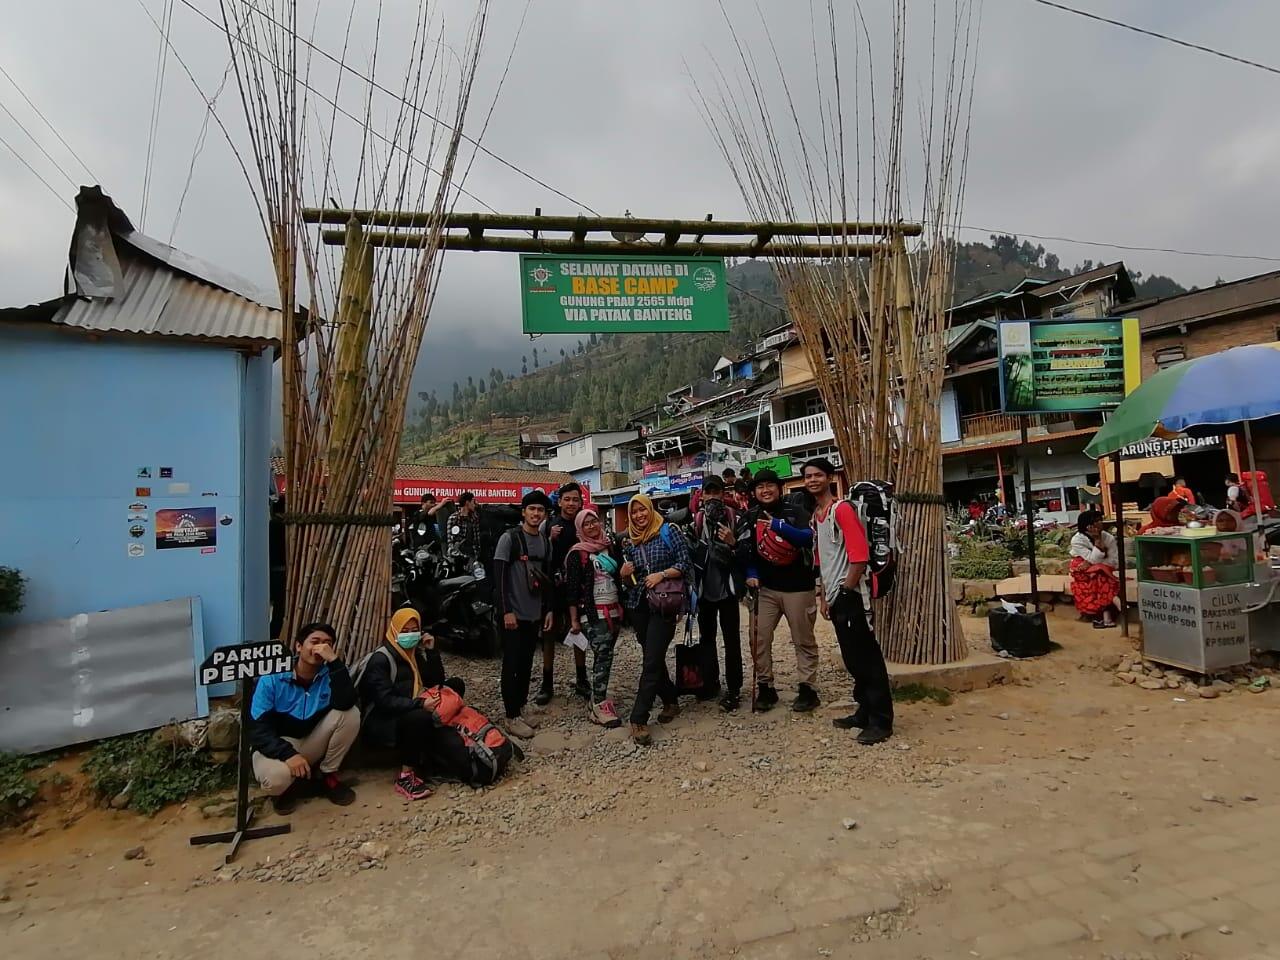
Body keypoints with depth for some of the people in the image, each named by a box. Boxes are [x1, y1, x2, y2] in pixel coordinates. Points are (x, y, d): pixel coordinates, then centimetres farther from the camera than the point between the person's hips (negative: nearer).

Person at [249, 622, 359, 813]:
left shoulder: (329, 675, -12)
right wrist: (288, 754, -33)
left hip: (312, 743, 3)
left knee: (351, 714, -23)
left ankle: (327, 777, -3)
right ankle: (290, 785, 3)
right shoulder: (273, 678, -16)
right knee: (275, 779, -37)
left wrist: (334, 661, -37)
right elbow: (257, 729, -18)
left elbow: (345, 703, -33)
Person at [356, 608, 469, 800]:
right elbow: (385, 701, -25)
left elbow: (436, 682, 6)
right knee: (420, 717, -39)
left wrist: (432, 651, -5)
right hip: (379, 722, -8)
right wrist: (420, 704, -37)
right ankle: (406, 777, -25)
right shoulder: (381, 659, -15)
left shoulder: (415, 653, 8)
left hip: (409, 715, 8)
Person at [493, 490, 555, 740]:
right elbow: (499, 576, -13)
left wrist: (549, 609, 11)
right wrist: (506, 611, -17)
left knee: (527, 665, 12)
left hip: (535, 613, 6)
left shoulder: (545, 542, 10)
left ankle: (520, 709, 23)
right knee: (512, 664, 0)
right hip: (513, 613, -6)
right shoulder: (509, 538, -9)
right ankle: (512, 717, 8)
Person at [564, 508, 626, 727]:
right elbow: (572, 588, -6)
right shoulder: (577, 554, -4)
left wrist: (622, 607, 17)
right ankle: (599, 704, -6)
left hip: (614, 610, 5)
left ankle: (597, 698, 17)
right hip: (593, 613, -5)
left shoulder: (611, 547, 13)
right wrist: (574, 619, -9)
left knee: (604, 656, 6)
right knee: (603, 655, -13)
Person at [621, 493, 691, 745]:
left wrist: (661, 574, -18)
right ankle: (670, 701, 32)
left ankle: (638, 719, -5)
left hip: (664, 605, -5)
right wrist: (624, 573, -5)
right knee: (654, 659, 13)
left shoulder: (668, 531, -2)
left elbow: (684, 563, -6)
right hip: (639, 606, 5)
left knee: (651, 661, -8)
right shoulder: (629, 542, 11)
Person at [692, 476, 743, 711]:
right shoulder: (696, 521, 5)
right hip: (704, 587, 4)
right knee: (706, 637, 12)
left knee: (731, 638, 2)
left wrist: (733, 543, -22)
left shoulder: (734, 518, -3)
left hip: (727, 586, -3)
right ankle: (710, 682, 25)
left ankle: (733, 689, 8)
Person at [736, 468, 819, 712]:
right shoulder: (750, 517, 6)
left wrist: (778, 526, -37)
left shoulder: (795, 511, -7)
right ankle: (765, 688, 15)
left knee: (804, 640, 6)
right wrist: (751, 573, -3)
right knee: (759, 638, 2)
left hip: (798, 587, -3)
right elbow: (744, 549, 12)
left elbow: (808, 538, -24)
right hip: (766, 588, 4)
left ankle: (807, 689, 17)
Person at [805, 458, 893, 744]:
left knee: (867, 657, -3)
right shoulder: (815, 516, 15)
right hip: (834, 597, 9)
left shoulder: (842, 509, -10)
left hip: (850, 595, -9)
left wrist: (845, 591, -14)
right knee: (852, 658, 15)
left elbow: (859, 555, -17)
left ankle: (881, 721, 5)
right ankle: (864, 712, 26)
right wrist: (823, 595, 15)